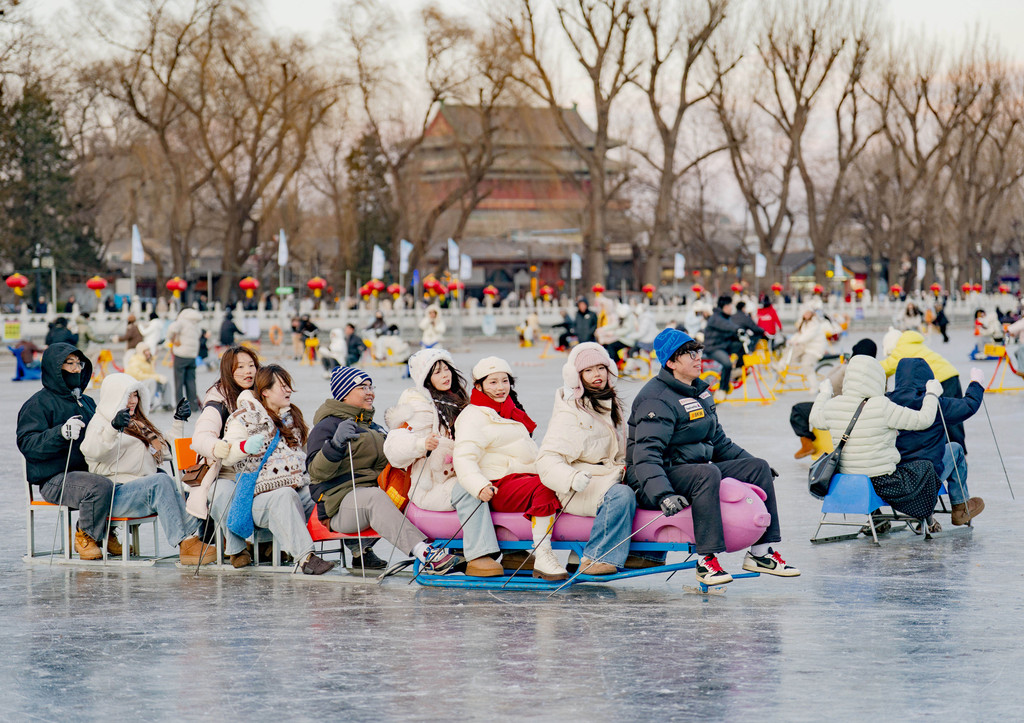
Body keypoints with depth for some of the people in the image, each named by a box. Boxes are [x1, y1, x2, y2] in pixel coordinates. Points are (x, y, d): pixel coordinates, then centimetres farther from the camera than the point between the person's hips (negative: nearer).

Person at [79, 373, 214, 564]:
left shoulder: (138, 424, 27)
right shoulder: (100, 422, 0)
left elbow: (165, 450, 34)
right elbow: (91, 451, -23)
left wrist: (178, 421, 27)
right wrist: (113, 428, -39)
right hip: (116, 494, -8)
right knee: (161, 481, -34)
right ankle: (184, 543, -41)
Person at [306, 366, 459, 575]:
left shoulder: (371, 426, 26)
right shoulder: (327, 426, 0)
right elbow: (316, 471, -14)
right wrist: (336, 444, -31)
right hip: (341, 503, -8)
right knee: (374, 496, -38)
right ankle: (426, 555, -54)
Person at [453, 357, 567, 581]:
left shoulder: (511, 412, 26)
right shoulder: (473, 417, -2)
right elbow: (464, 459, -16)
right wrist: (480, 487, -33)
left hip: (526, 477, 8)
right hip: (500, 487, -8)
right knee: (545, 487, -34)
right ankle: (542, 559, -37)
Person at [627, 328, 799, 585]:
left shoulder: (700, 392, 15)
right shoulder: (657, 400, -16)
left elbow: (718, 441, 27)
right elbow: (646, 454, -27)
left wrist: (752, 465, 23)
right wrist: (663, 495, -41)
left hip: (694, 470, 9)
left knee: (758, 467, 0)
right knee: (708, 473, -36)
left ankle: (762, 552, -1)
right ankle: (707, 561, -37)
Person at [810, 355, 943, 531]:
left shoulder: (832, 406, -6)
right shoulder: (882, 407, -23)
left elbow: (815, 419, 19)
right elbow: (923, 419, -15)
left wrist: (824, 394, 36)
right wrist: (932, 394, 2)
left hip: (846, 481, 7)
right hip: (882, 482, -7)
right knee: (925, 468, 22)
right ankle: (928, 521, 40)